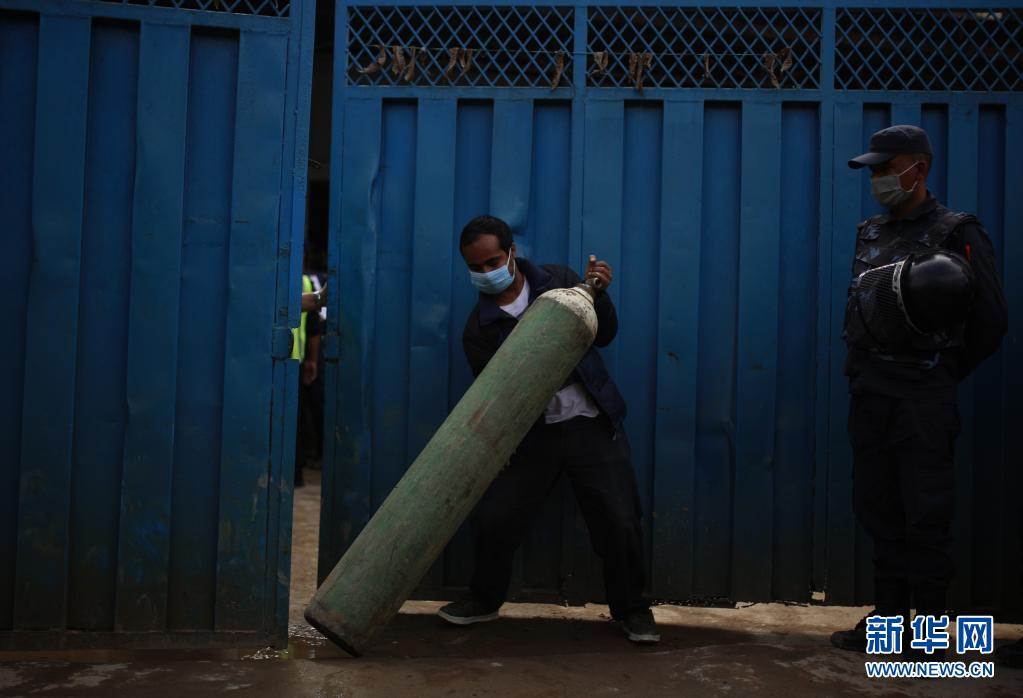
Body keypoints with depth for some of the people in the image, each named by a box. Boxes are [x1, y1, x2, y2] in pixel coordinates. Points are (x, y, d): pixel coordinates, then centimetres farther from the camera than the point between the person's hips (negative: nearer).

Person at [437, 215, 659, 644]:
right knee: (492, 517, -1)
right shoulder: (479, 328, -3)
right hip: (533, 431, 1)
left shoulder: (558, 280, 0)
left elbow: (603, 335, 5)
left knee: (619, 521, -3)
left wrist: (597, 292, -11)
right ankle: (485, 598, 26)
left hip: (591, 423, 0)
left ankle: (630, 607, 21)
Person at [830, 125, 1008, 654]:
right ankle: (889, 616, 22)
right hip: (868, 393, 6)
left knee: (926, 516, 0)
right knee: (877, 510, 10)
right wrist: (861, 372, 6)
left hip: (922, 397, -6)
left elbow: (991, 322, -1)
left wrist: (943, 374, 5)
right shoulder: (869, 234, 13)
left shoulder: (956, 234, -3)